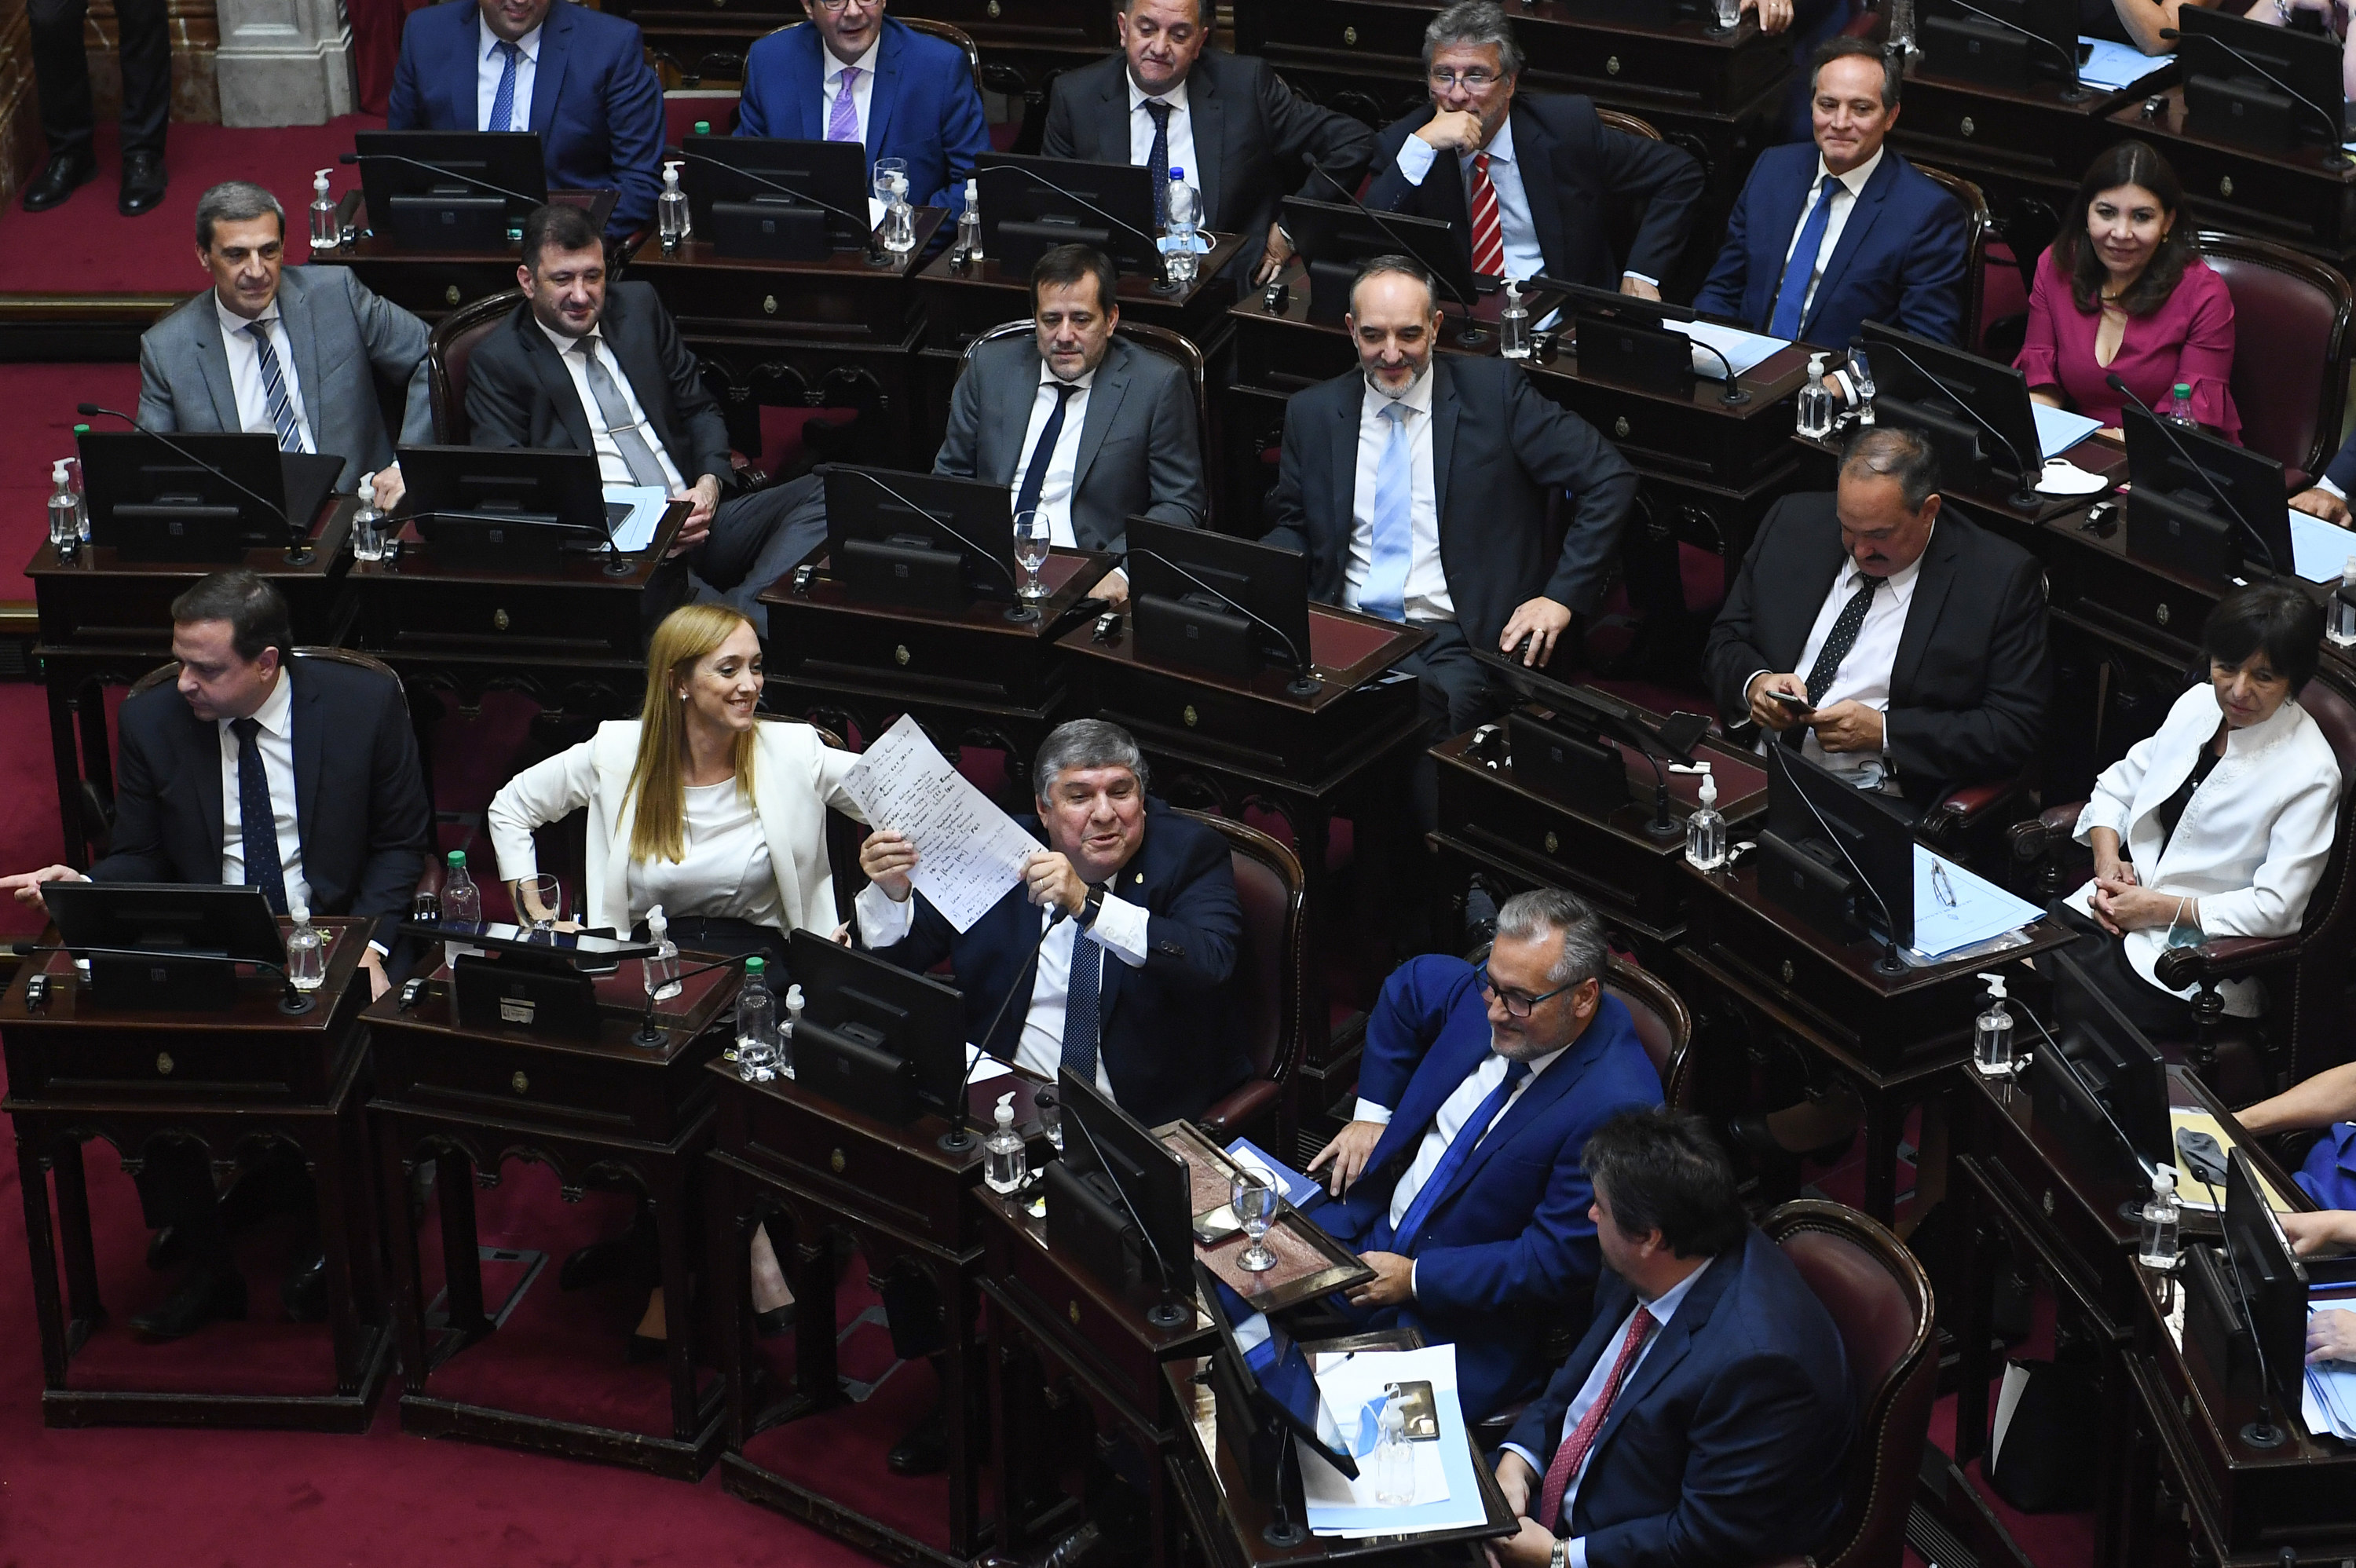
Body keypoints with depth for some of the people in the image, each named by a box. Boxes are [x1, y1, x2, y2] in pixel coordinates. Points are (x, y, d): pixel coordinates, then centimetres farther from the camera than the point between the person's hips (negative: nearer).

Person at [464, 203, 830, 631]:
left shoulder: (640, 306, 18)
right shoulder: (497, 362, 4)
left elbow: (699, 410, 23)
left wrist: (709, 484, -1)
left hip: (695, 523, 6)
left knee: (821, 495, -21)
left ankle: (745, 608, -39)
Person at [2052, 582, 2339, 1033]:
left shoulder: (2309, 774, -15)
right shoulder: (2199, 703, 5)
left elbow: (2274, 908, -18)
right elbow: (2117, 787, 16)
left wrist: (2160, 909, -14)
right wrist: (2107, 860, -3)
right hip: (2111, 910, 6)